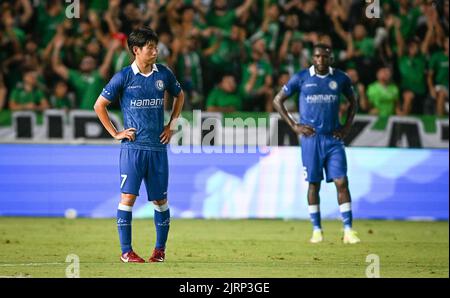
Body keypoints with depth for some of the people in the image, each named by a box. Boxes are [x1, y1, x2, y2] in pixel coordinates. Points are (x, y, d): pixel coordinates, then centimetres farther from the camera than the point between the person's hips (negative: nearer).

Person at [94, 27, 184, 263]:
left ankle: (160, 249, 18)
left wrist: (171, 125, 17)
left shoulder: (164, 74, 6)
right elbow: (99, 105, 4)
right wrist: (115, 133, 0)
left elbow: (179, 96, 25)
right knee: (128, 197, -8)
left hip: (158, 147, 3)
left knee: (160, 200, 6)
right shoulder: (124, 77, -3)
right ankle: (126, 251, -3)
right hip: (132, 147, -3)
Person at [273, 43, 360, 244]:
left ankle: (348, 230, -7)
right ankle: (316, 230, 12)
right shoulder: (301, 78, -1)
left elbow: (353, 101, 22)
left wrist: (347, 126, 10)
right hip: (311, 138, -1)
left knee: (342, 182, -7)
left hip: (333, 138, 1)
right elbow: (277, 101, 6)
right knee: (314, 183, 3)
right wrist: (294, 126, -1)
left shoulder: (340, 78, 5)